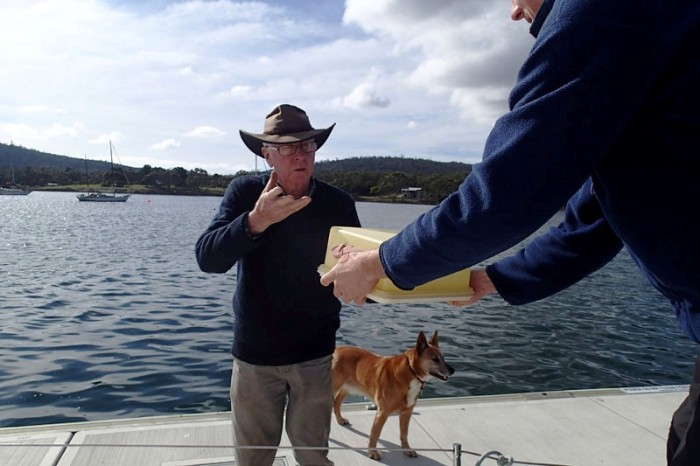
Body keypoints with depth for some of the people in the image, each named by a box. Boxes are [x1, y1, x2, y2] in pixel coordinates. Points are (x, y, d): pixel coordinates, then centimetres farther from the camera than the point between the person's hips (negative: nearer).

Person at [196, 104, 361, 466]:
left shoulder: (338, 203, -8)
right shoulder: (245, 192, -9)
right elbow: (207, 259, -19)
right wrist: (255, 221, -35)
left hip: (315, 353, 0)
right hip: (254, 353, 0)